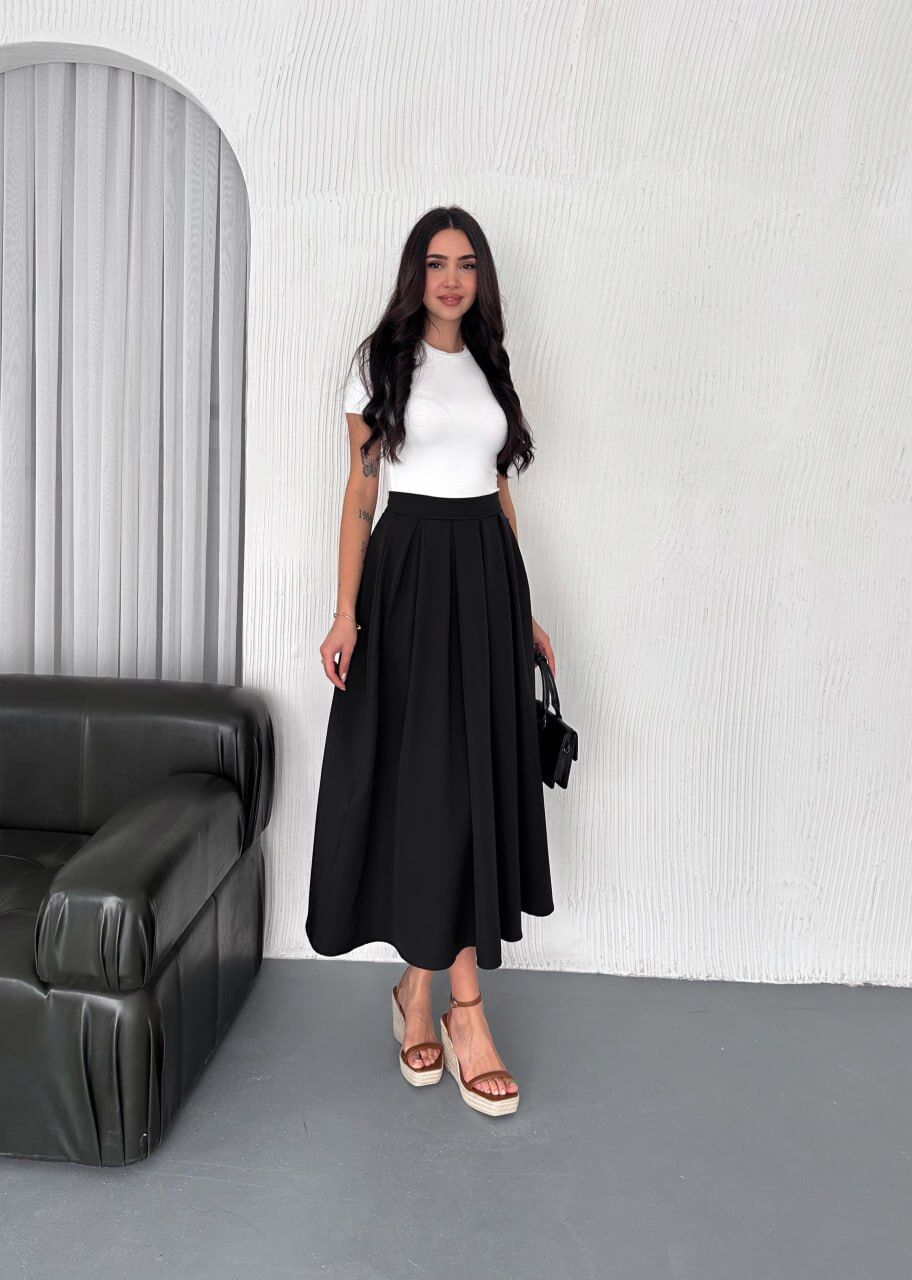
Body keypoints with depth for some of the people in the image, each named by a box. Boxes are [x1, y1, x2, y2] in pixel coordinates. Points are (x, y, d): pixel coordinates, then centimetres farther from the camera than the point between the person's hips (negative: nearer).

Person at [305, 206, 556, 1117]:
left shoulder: (489, 367, 17)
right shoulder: (381, 360, 4)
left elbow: (501, 494, 17)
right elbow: (360, 493, -1)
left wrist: (524, 610, 13)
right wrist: (345, 612, -10)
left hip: (487, 572, 5)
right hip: (410, 570, -5)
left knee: (479, 776, 3)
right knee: (430, 778, -4)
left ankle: (420, 984, 16)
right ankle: (463, 1008, 7)